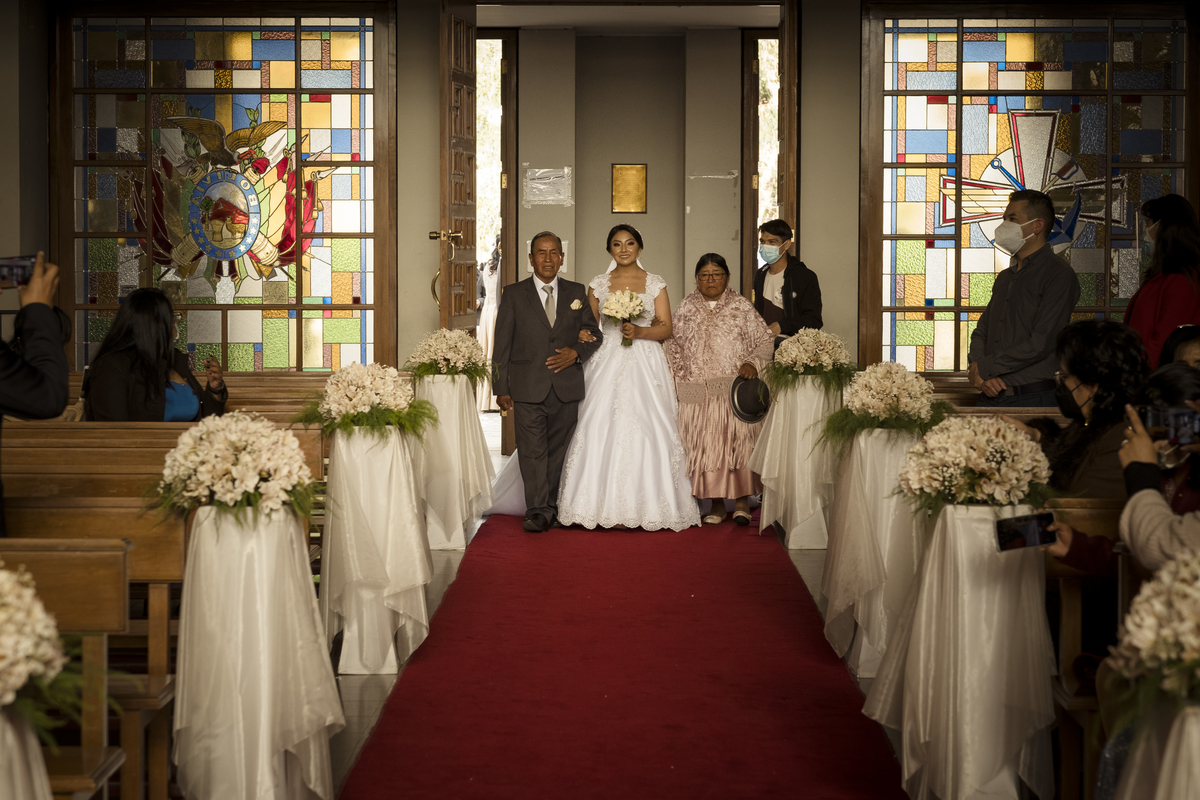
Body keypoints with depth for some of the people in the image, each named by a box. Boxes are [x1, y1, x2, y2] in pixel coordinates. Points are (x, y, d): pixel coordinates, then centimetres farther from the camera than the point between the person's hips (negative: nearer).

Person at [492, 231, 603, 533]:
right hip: (528, 388, -2)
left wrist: (576, 353, -6)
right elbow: (502, 345, 3)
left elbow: (594, 333, 15)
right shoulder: (514, 295, 4)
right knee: (532, 451, -8)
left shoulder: (577, 293, 10)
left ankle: (550, 508, 18)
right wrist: (502, 389, -2)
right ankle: (538, 512, -7)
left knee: (557, 451, 8)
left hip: (567, 389, 2)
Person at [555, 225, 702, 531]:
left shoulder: (655, 284, 6)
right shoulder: (598, 285, 9)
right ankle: (605, 506, -2)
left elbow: (667, 328, 1)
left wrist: (640, 331, -15)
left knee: (648, 430, -7)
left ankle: (648, 505, 1)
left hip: (646, 365, -1)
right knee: (603, 432, -7)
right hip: (608, 364, 1)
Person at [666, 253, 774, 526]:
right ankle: (716, 505, 6)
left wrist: (752, 362, -10)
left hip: (736, 390, -1)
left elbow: (766, 340, 6)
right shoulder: (685, 309, 12)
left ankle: (742, 502, 3)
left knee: (739, 441, -7)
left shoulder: (742, 306, 7)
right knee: (705, 445, -1)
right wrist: (677, 383, 7)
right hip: (698, 393, 2)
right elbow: (674, 349, 15)